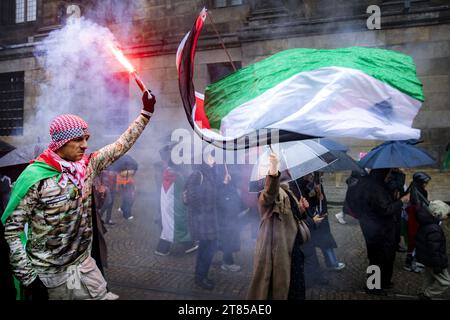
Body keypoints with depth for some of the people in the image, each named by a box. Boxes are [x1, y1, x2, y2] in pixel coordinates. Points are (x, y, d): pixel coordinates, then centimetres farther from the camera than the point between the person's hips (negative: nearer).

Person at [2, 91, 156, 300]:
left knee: (105, 296, 9)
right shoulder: (35, 177, -17)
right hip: (49, 273, -5)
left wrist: (146, 112, 2)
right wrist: (28, 276, -14)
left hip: (85, 263, 5)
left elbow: (121, 145, 3)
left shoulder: (87, 165, -2)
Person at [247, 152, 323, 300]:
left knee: (296, 288, 16)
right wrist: (273, 172, -55)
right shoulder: (270, 193, -9)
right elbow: (270, 192, -37)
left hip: (293, 248, 9)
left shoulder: (289, 196, 17)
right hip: (276, 248, -8)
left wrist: (302, 210, 6)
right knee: (275, 285, -6)